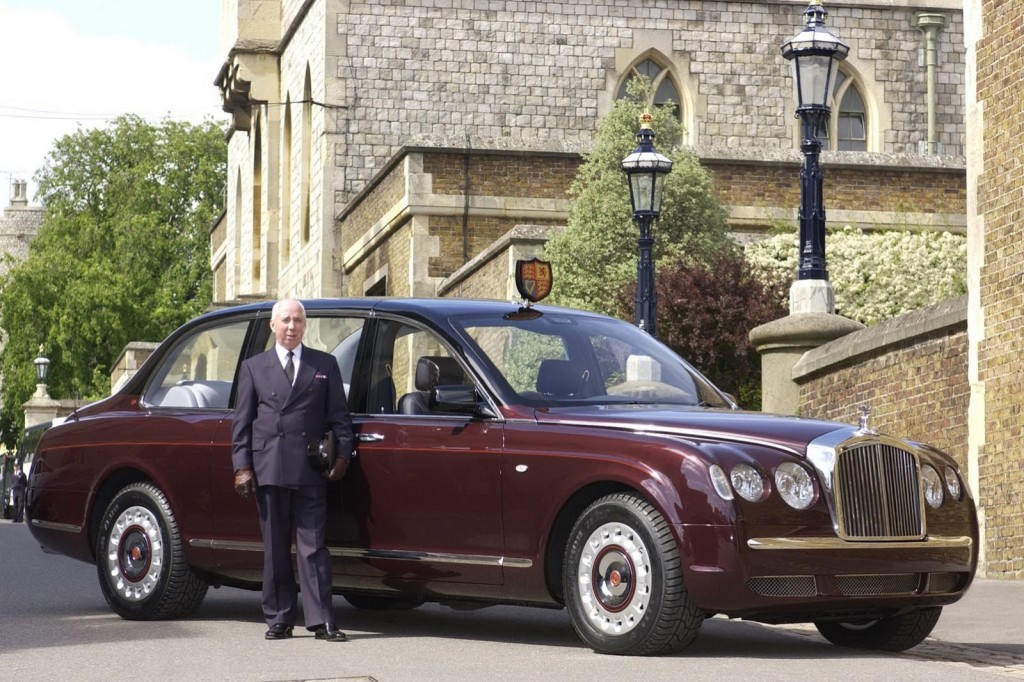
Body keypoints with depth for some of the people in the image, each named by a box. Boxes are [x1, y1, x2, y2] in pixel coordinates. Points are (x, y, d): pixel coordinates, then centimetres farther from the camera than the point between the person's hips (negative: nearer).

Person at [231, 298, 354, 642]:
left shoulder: (325, 365, 13)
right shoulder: (253, 367, 14)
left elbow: (339, 416, 11)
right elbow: (241, 421, 10)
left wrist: (342, 454, -1)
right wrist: (242, 466, 1)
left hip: (309, 470, -1)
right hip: (268, 469, 1)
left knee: (313, 546, -5)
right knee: (275, 549, 5)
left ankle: (321, 620, -7)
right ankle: (279, 619, 10)